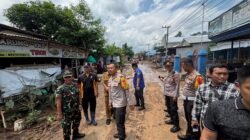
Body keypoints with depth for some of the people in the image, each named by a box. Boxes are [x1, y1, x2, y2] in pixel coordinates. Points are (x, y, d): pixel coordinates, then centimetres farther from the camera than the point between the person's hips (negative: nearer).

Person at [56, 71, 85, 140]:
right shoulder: (60, 89, -15)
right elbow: (58, 101, -17)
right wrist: (59, 114, -19)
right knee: (66, 126, 7)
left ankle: (76, 134, 48)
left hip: (76, 110, 6)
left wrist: (80, 104, 2)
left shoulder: (75, 86, 1)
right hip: (66, 112, -6)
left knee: (77, 122, 24)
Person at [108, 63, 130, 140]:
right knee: (118, 120, 20)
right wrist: (110, 101, 19)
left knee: (119, 121, 1)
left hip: (120, 103, -8)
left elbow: (126, 90, -16)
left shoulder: (121, 77, -18)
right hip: (114, 103, 8)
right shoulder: (110, 79, 7)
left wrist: (130, 102, -15)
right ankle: (121, 133, 40)